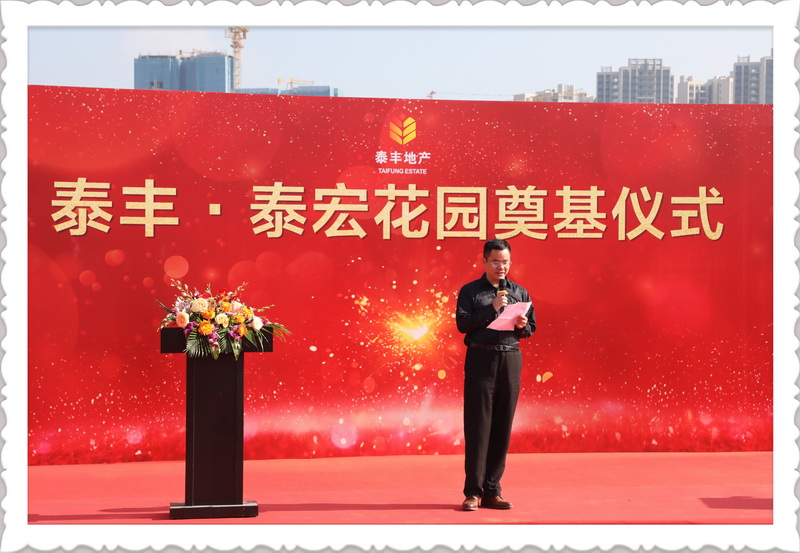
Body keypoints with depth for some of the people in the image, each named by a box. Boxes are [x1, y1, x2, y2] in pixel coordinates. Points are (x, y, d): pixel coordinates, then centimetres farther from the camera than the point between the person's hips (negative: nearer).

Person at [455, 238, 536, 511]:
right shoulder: (470, 291, 5)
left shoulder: (520, 293, 13)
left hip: (510, 360, 3)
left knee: (502, 427, 4)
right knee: (478, 427, -4)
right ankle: (473, 492, 1)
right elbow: (462, 323, -7)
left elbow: (531, 327, 13)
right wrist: (491, 309, -15)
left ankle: (492, 491, 10)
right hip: (480, 359, -3)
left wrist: (522, 325, -9)